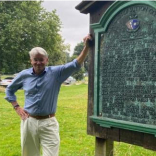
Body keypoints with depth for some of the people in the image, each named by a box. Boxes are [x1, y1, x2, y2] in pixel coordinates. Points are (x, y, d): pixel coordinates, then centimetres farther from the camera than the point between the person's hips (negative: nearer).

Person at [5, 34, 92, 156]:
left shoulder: (56, 73, -5)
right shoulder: (24, 75, 1)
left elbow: (76, 65, -15)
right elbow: (9, 90, 17)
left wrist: (86, 46, -25)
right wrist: (17, 107, 6)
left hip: (48, 123, -2)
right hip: (29, 122, 3)